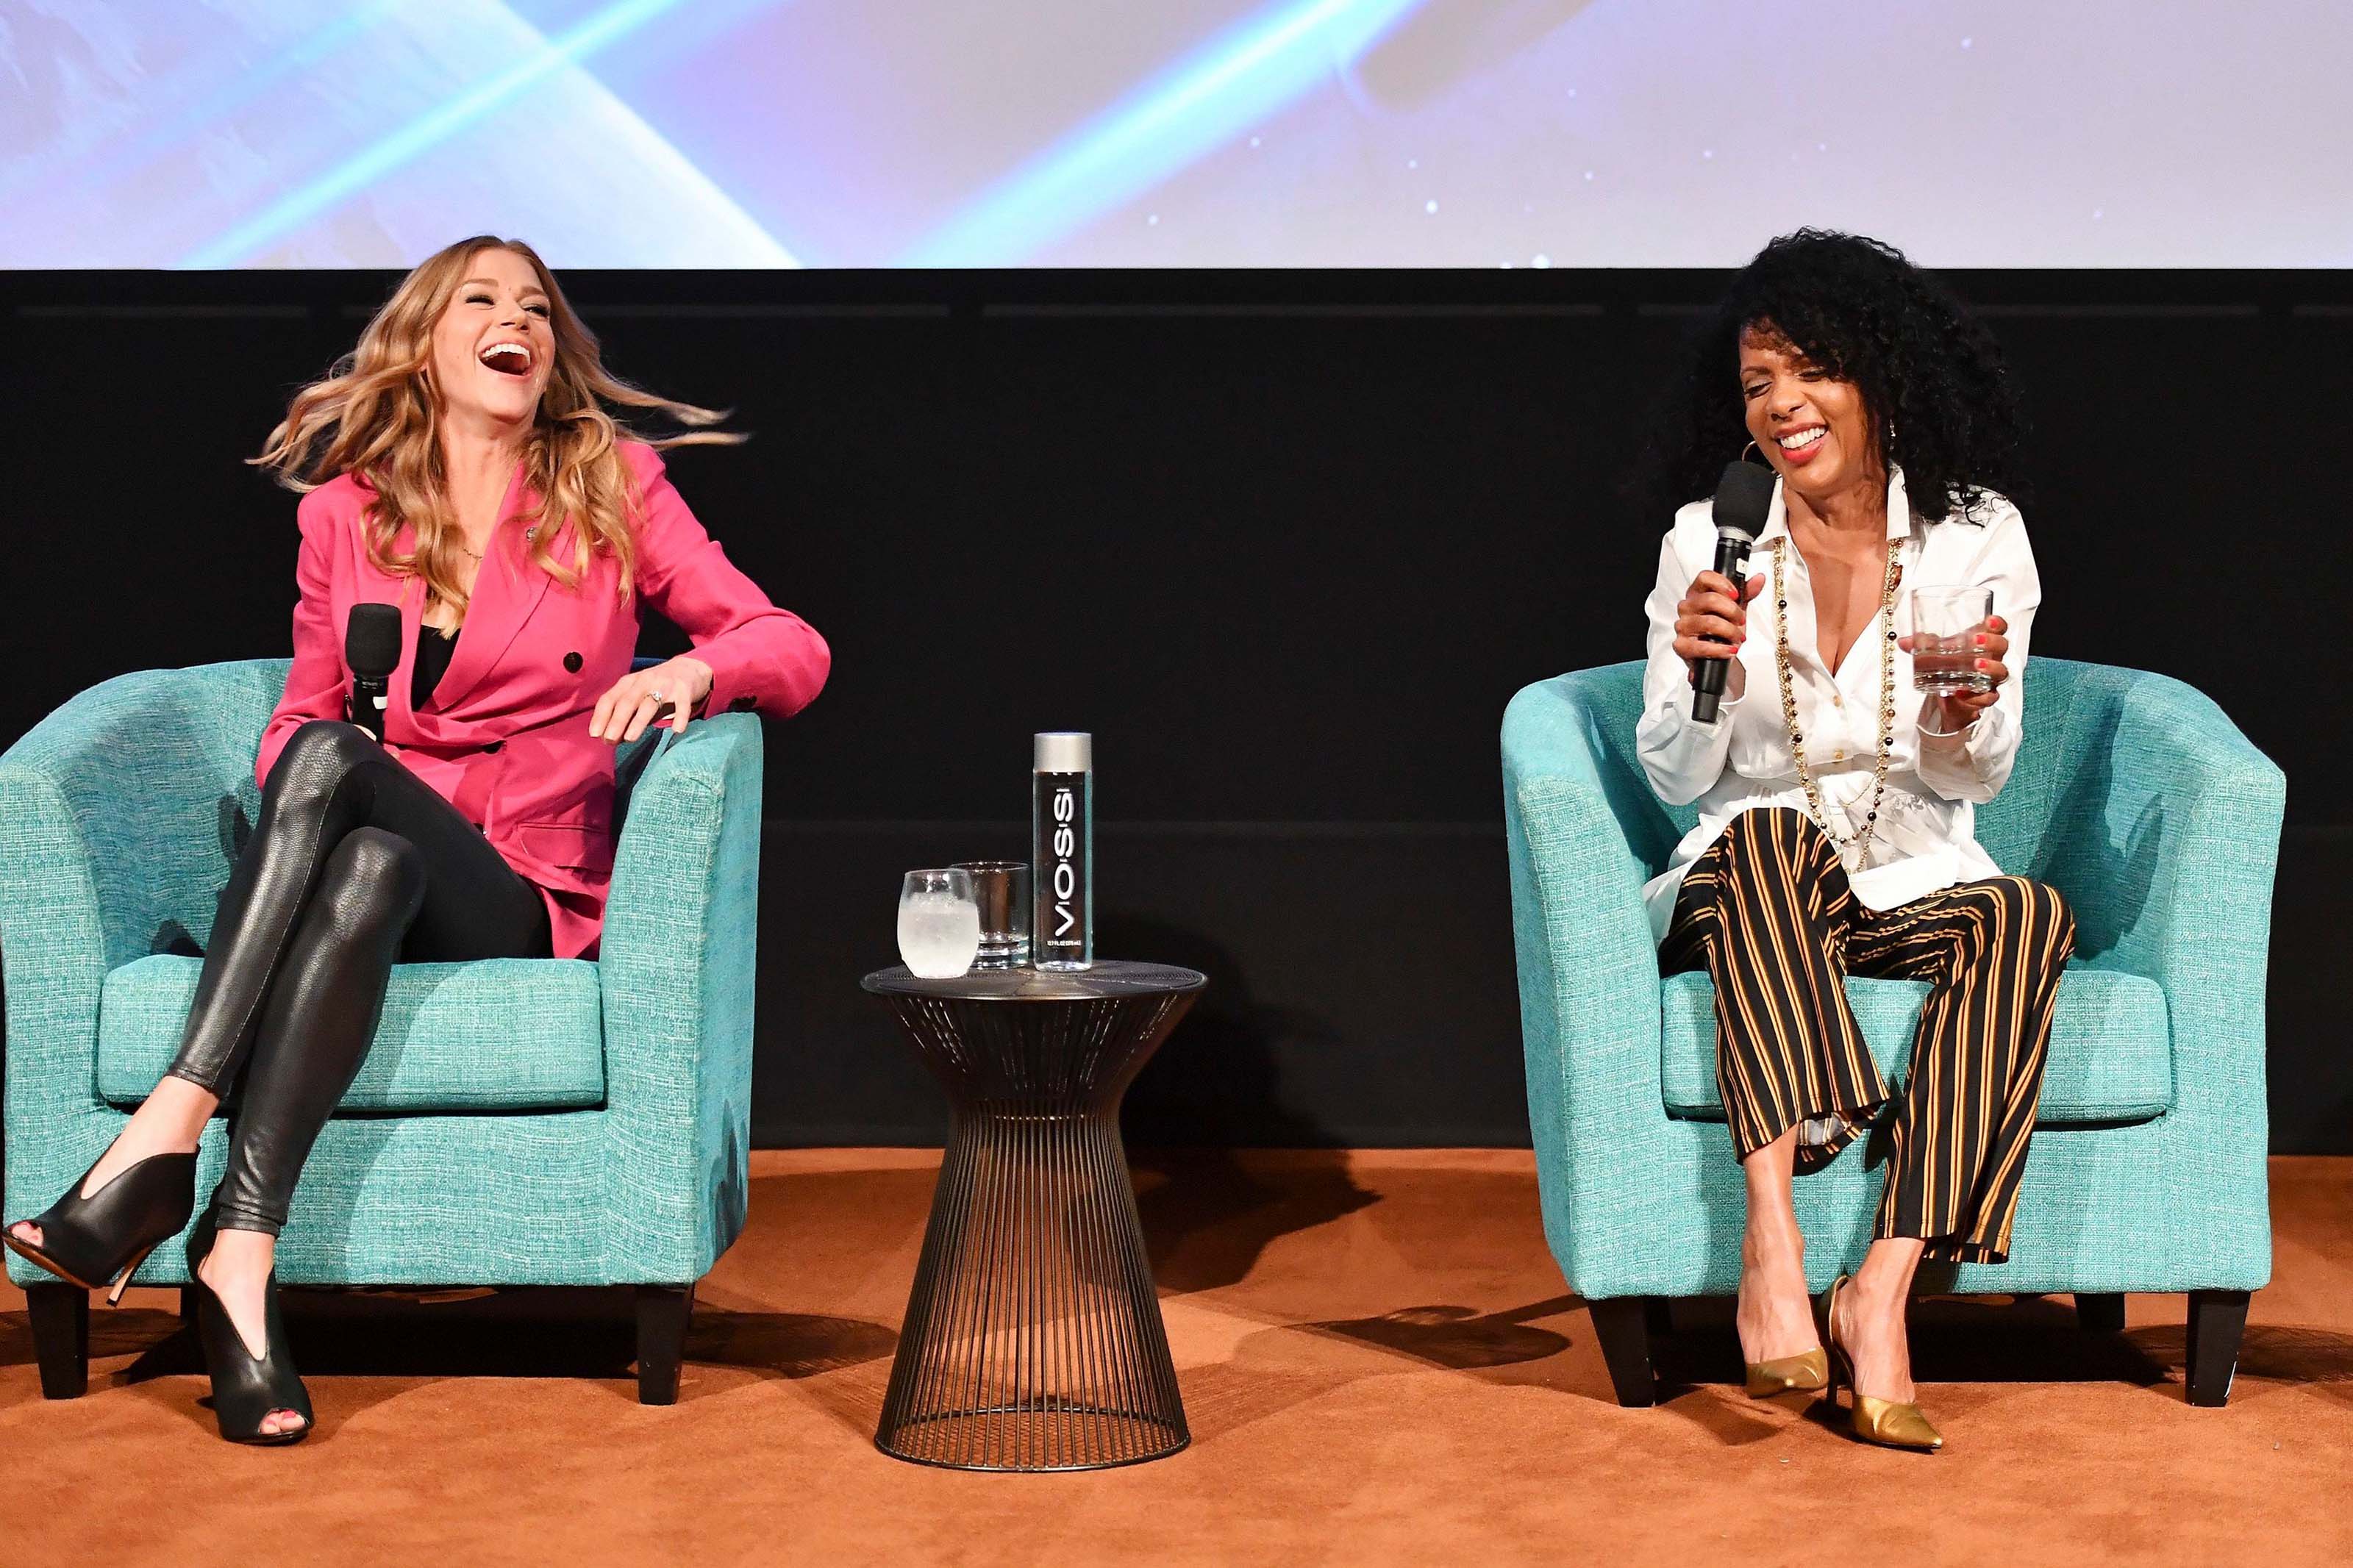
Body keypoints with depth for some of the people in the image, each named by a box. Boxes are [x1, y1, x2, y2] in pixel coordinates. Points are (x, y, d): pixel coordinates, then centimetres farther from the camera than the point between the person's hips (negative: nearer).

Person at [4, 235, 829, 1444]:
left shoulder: (614, 487, 9)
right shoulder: (344, 510, 14)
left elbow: (792, 648, 6)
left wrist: (692, 671, -15)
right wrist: (305, 785, -3)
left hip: (520, 898, -2)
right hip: (360, 861, 2)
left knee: (361, 833, -35)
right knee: (326, 754, -33)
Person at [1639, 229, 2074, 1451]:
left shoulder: (1977, 536, 0)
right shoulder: (1709, 541, -1)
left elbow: (1972, 782, 1)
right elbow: (1677, 779, 0)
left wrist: (1966, 718, -22)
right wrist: (1702, 674, -20)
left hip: (1912, 885, 1)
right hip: (1750, 893, -1)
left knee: (2028, 915, -31)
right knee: (1767, 835, -35)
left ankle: (1881, 1293, -36)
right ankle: (1771, 1236, -44)